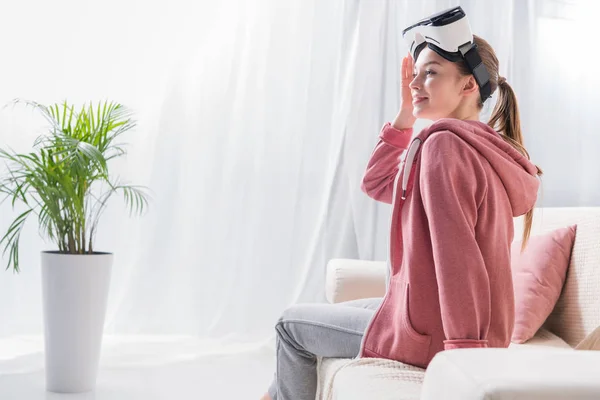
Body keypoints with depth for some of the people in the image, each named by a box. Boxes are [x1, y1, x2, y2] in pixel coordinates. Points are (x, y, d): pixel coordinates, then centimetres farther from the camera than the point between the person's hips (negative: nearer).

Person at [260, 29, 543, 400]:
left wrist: (463, 351, -27)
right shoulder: (484, 148, 9)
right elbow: (378, 182, 18)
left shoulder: (444, 144, -21)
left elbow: (456, 257, -28)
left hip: (428, 336, -9)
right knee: (334, 313, 29)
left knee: (292, 323, 11)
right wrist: (405, 115, 8)